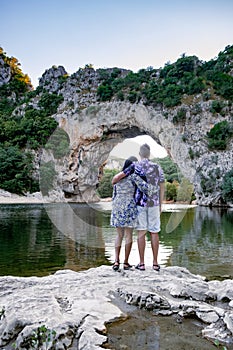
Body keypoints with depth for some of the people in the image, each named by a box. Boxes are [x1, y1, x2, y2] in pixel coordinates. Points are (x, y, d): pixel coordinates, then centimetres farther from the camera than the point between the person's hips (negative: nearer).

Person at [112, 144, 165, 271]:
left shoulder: (134, 167, -5)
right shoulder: (157, 167, 1)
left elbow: (117, 177, -13)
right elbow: (162, 188, 3)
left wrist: (113, 184, 11)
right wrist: (160, 206, 11)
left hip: (140, 203, -1)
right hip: (153, 203, 1)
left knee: (141, 232, 4)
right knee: (154, 232, 7)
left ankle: (141, 263, 6)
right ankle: (155, 263, 11)